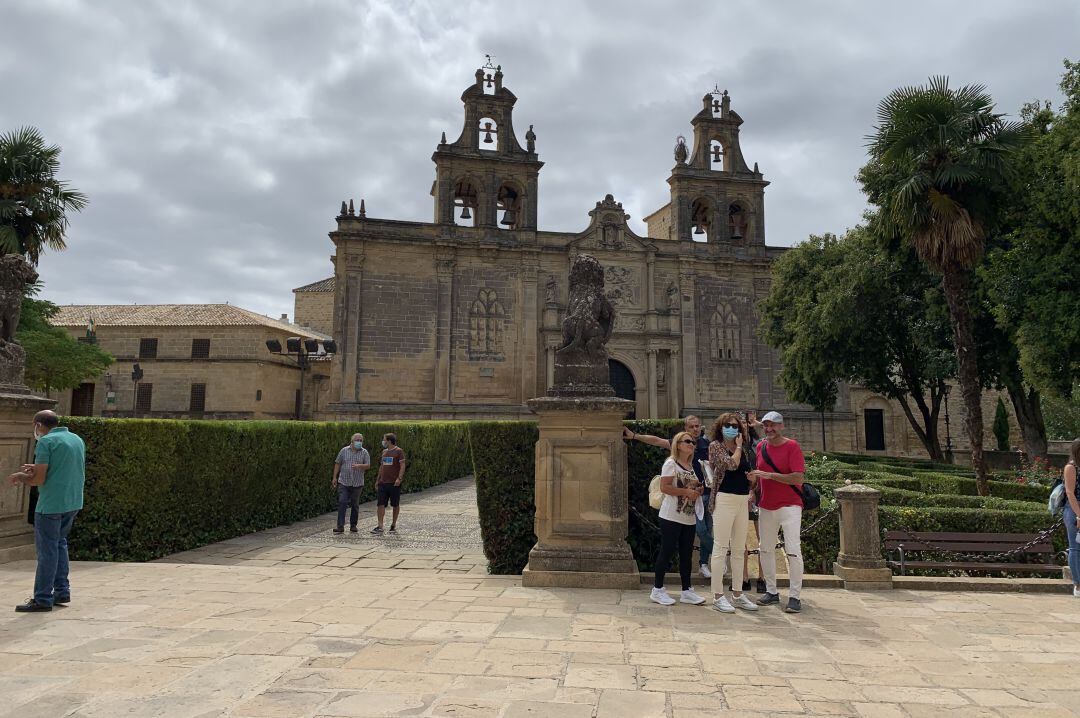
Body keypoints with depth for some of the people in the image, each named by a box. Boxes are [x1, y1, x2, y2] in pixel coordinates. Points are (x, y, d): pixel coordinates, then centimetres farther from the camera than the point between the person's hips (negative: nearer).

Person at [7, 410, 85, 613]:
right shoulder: (77, 439, 12)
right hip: (73, 502, 8)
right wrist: (36, 468, 21)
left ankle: (42, 599, 7)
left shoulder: (46, 442, -11)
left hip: (51, 504, -7)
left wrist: (20, 477, 4)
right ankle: (62, 591, 21)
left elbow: (39, 479, -15)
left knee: (47, 550, 1)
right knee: (59, 543, 20)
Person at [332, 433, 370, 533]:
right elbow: (337, 464, 8)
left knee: (355, 505, 8)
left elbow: (368, 465, -4)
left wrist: (359, 466, -24)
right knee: (342, 503, -9)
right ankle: (340, 526, -7)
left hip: (357, 483, 1)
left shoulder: (364, 452, 3)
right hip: (344, 482, -1)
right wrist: (334, 477, 4)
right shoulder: (344, 450, 4)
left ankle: (353, 525, 20)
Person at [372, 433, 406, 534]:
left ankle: (393, 525, 17)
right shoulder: (384, 452, 15)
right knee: (380, 504, -3)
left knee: (395, 505, 5)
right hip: (383, 483, 6)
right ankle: (380, 526, -3)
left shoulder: (398, 451, -6)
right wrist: (378, 480, 18)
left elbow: (402, 466, -10)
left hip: (394, 483, -6)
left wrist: (399, 478, -22)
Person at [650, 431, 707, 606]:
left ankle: (686, 590, 19)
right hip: (672, 517, -8)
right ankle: (658, 590, 8)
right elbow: (664, 487, -19)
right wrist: (686, 492, -21)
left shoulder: (690, 467, 15)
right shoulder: (671, 463, -9)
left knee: (687, 554, 11)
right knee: (667, 551, -2)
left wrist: (698, 490, 6)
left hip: (689, 517, 8)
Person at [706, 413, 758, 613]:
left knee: (739, 550, 10)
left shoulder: (744, 448, 16)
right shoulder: (716, 446, -2)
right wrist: (738, 447, -2)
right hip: (724, 498, -7)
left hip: (743, 500, 7)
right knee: (721, 548, -5)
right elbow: (731, 464, -17)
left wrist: (752, 477, 6)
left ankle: (738, 594, 19)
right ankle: (718, 596, -1)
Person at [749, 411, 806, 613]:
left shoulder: (792, 446, -9)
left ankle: (795, 596, -1)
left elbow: (798, 478, -18)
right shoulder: (760, 447, 8)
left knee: (793, 550, -8)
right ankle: (771, 592, 21)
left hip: (789, 505, -6)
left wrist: (769, 475, -23)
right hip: (765, 506, 6)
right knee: (766, 549, 10)